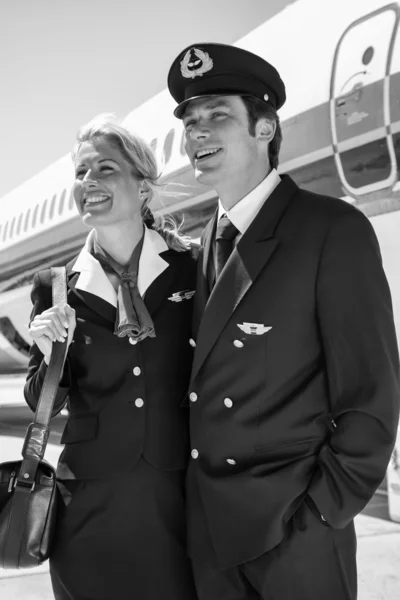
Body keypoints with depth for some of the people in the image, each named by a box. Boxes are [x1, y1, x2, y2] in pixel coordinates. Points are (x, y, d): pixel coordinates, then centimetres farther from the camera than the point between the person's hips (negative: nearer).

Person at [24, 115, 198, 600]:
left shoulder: (193, 268, -6)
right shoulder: (58, 287, -2)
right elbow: (42, 401, 6)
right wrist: (52, 355, -14)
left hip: (182, 493, -1)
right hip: (92, 501, 1)